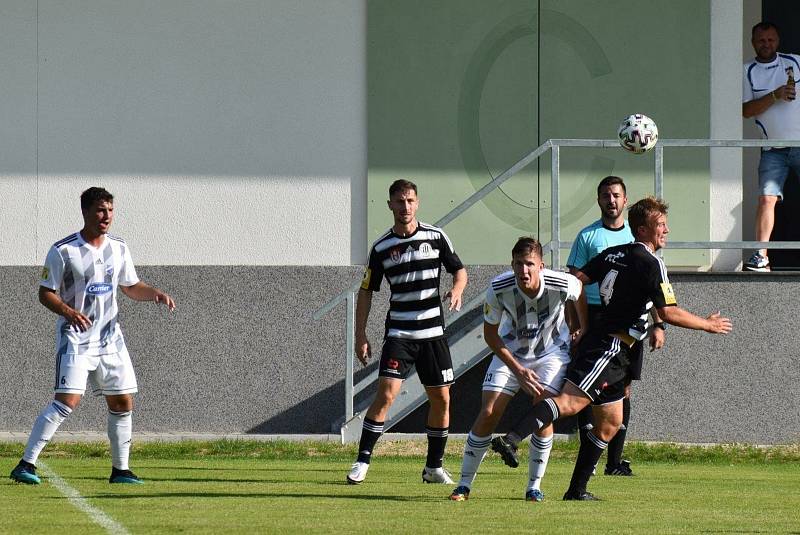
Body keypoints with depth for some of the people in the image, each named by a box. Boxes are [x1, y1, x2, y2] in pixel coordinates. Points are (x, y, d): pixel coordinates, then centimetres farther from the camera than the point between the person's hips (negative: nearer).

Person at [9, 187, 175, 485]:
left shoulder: (119, 249, 7)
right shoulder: (63, 251, -10)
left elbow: (131, 287, 20)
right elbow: (45, 293, -7)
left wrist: (156, 294, 0)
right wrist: (67, 311, -25)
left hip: (110, 338, 6)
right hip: (75, 338, -6)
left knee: (123, 402, 6)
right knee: (67, 401, -18)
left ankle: (120, 469, 19)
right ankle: (26, 464, -15)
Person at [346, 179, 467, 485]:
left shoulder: (436, 237, 2)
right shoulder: (381, 247, 0)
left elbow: (459, 270, 11)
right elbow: (366, 291, 6)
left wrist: (457, 290, -13)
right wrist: (360, 335, 0)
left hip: (433, 332, 2)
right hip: (398, 333, -2)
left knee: (441, 399, 4)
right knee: (386, 393, -16)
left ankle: (434, 466, 17)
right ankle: (362, 462, -11)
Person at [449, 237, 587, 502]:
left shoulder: (564, 284, -28)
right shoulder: (499, 288, -27)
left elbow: (579, 293, -1)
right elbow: (490, 334, -12)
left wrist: (583, 331, 11)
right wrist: (519, 371, -16)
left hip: (552, 352, 0)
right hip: (510, 353, 0)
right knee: (488, 414, -9)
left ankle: (534, 486, -2)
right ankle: (464, 484, 3)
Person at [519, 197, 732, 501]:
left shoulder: (613, 254, 15)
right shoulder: (651, 264, -9)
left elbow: (576, 281, 13)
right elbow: (668, 313, -11)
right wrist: (708, 325, 2)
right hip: (611, 346, -10)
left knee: (610, 423, 15)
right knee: (569, 402, -23)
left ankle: (577, 490, 14)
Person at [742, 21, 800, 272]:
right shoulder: (748, 72, 3)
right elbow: (746, 110, -5)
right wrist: (775, 96, -16)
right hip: (773, 149, -1)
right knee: (766, 198, -12)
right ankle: (761, 256, -12)